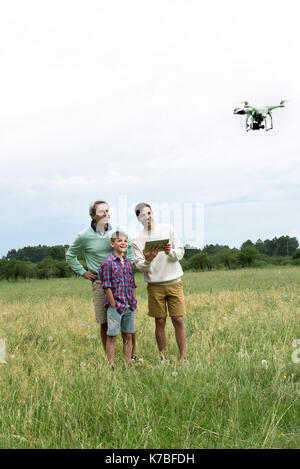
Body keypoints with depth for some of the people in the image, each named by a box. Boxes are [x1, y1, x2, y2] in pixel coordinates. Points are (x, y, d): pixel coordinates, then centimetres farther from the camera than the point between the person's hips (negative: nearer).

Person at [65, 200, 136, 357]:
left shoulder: (118, 230, 3)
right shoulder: (84, 236, -1)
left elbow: (128, 247, 21)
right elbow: (70, 256, 15)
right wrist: (83, 272, 8)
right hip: (100, 282, -1)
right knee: (105, 323, 0)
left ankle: (132, 356, 10)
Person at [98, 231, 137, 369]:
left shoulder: (128, 263, 10)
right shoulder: (108, 263, -9)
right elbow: (107, 287, -11)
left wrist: (134, 303, 9)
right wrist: (113, 305, -12)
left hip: (129, 306, 6)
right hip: (115, 306, -6)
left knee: (128, 336, 12)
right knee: (112, 336, 0)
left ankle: (128, 363, 19)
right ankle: (111, 365, 5)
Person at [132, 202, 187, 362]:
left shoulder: (168, 229, 6)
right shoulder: (137, 239, 2)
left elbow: (181, 252, 6)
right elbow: (138, 265, -3)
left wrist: (171, 252, -15)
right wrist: (148, 260, -24)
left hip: (174, 282, 1)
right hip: (155, 285, 0)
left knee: (178, 320, -3)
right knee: (160, 322, 2)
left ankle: (183, 358, 2)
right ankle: (163, 358, 12)